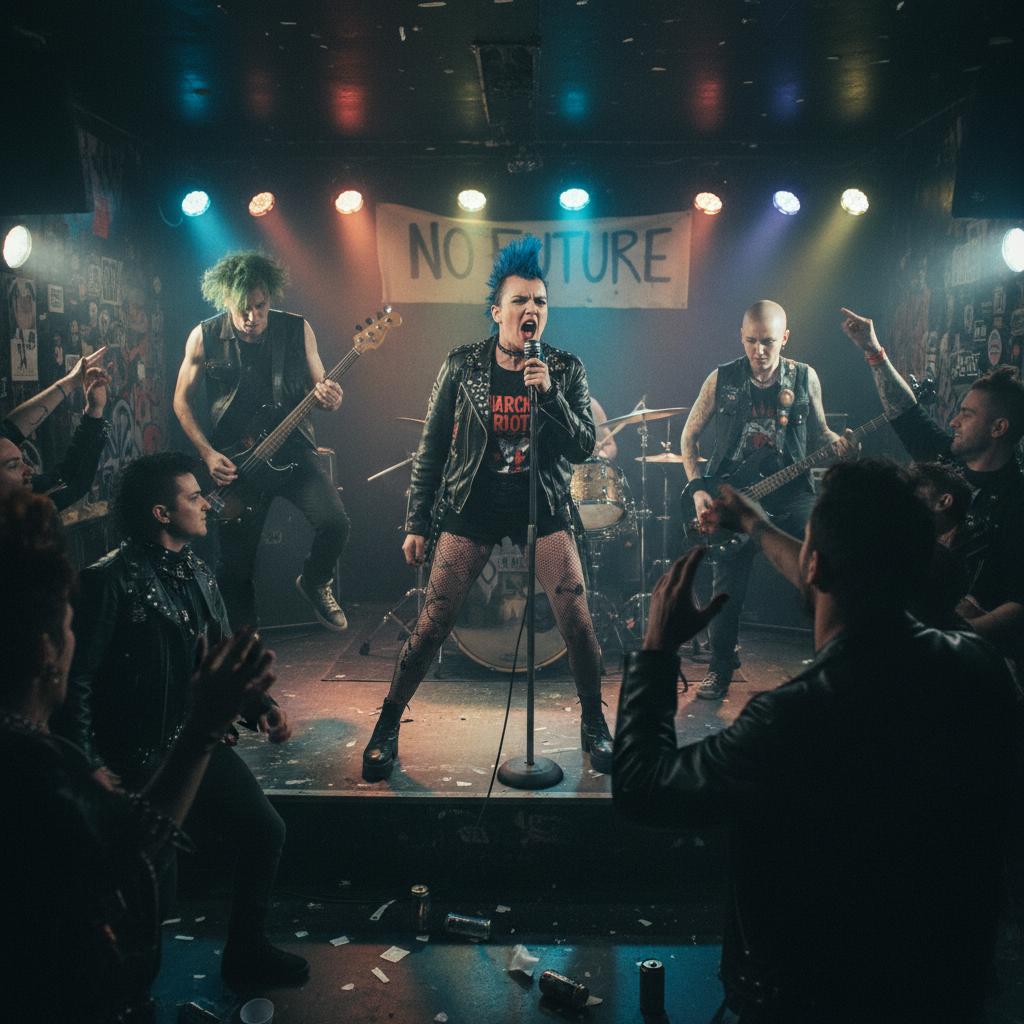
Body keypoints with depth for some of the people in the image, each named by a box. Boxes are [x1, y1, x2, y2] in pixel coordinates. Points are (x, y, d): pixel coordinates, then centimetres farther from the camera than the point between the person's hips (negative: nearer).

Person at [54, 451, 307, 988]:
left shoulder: (197, 573, 8)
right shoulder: (110, 581, -17)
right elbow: (76, 680, -19)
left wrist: (260, 706, 1)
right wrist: (91, 767, -22)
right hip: (140, 762, -7)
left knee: (266, 831, 5)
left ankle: (246, 952, 28)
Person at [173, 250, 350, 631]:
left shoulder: (298, 330, -3)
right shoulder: (204, 338, -4)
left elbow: (319, 387, 7)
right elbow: (182, 400, 6)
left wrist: (330, 398, -19)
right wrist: (208, 453, -6)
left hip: (291, 450, 0)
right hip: (232, 463, 0)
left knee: (335, 523, -22)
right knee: (235, 564, 4)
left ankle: (315, 584, 11)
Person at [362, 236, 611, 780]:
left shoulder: (565, 370, -1)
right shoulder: (462, 366, -4)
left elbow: (584, 446, -7)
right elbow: (431, 449, 1)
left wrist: (548, 393, -22)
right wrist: (416, 523, -1)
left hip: (543, 508, 1)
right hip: (472, 508, -1)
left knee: (578, 623, -5)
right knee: (432, 624, -4)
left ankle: (594, 724, 18)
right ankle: (386, 728, 14)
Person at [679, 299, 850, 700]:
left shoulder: (805, 378, 3)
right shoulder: (721, 379, 0)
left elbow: (818, 433, 13)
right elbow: (690, 435, 7)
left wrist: (837, 442, -11)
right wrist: (698, 488, -3)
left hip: (792, 496, 1)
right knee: (728, 589, 2)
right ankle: (721, 667, 22)